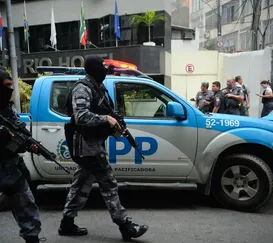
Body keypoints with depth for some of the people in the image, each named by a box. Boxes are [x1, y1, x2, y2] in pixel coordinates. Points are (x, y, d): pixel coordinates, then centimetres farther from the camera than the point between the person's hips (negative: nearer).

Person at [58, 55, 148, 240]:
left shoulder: (97, 88, 17)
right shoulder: (83, 89, -14)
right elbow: (81, 117, -28)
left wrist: (115, 124, 7)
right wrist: (106, 119, -22)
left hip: (93, 143, 10)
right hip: (89, 144, -10)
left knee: (82, 185, 14)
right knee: (109, 184, -5)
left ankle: (67, 224, 26)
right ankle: (126, 226, 4)